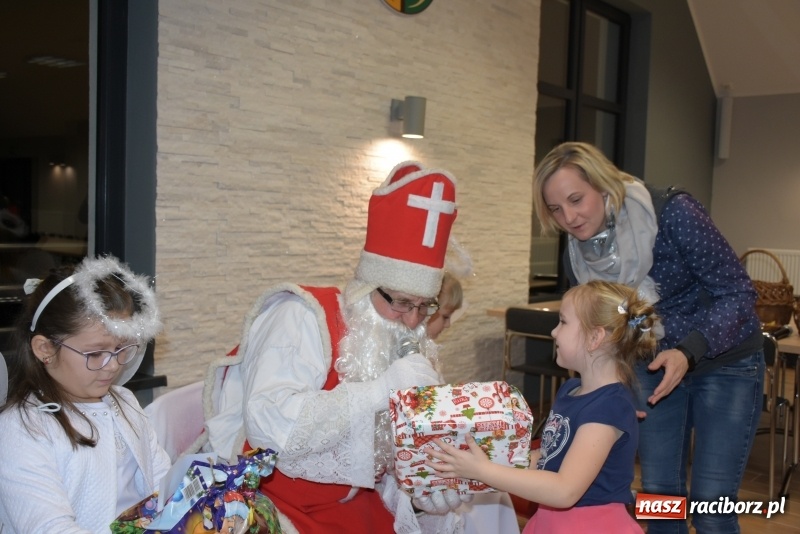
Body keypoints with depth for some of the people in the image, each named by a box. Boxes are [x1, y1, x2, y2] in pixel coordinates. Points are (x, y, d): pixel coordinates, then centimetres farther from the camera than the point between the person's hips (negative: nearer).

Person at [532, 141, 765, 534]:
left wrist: (689, 352, -34)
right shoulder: (577, 255, -10)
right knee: (659, 496, 7)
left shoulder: (672, 212, -26)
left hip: (725, 361, -4)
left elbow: (738, 293, -21)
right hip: (654, 366, 4)